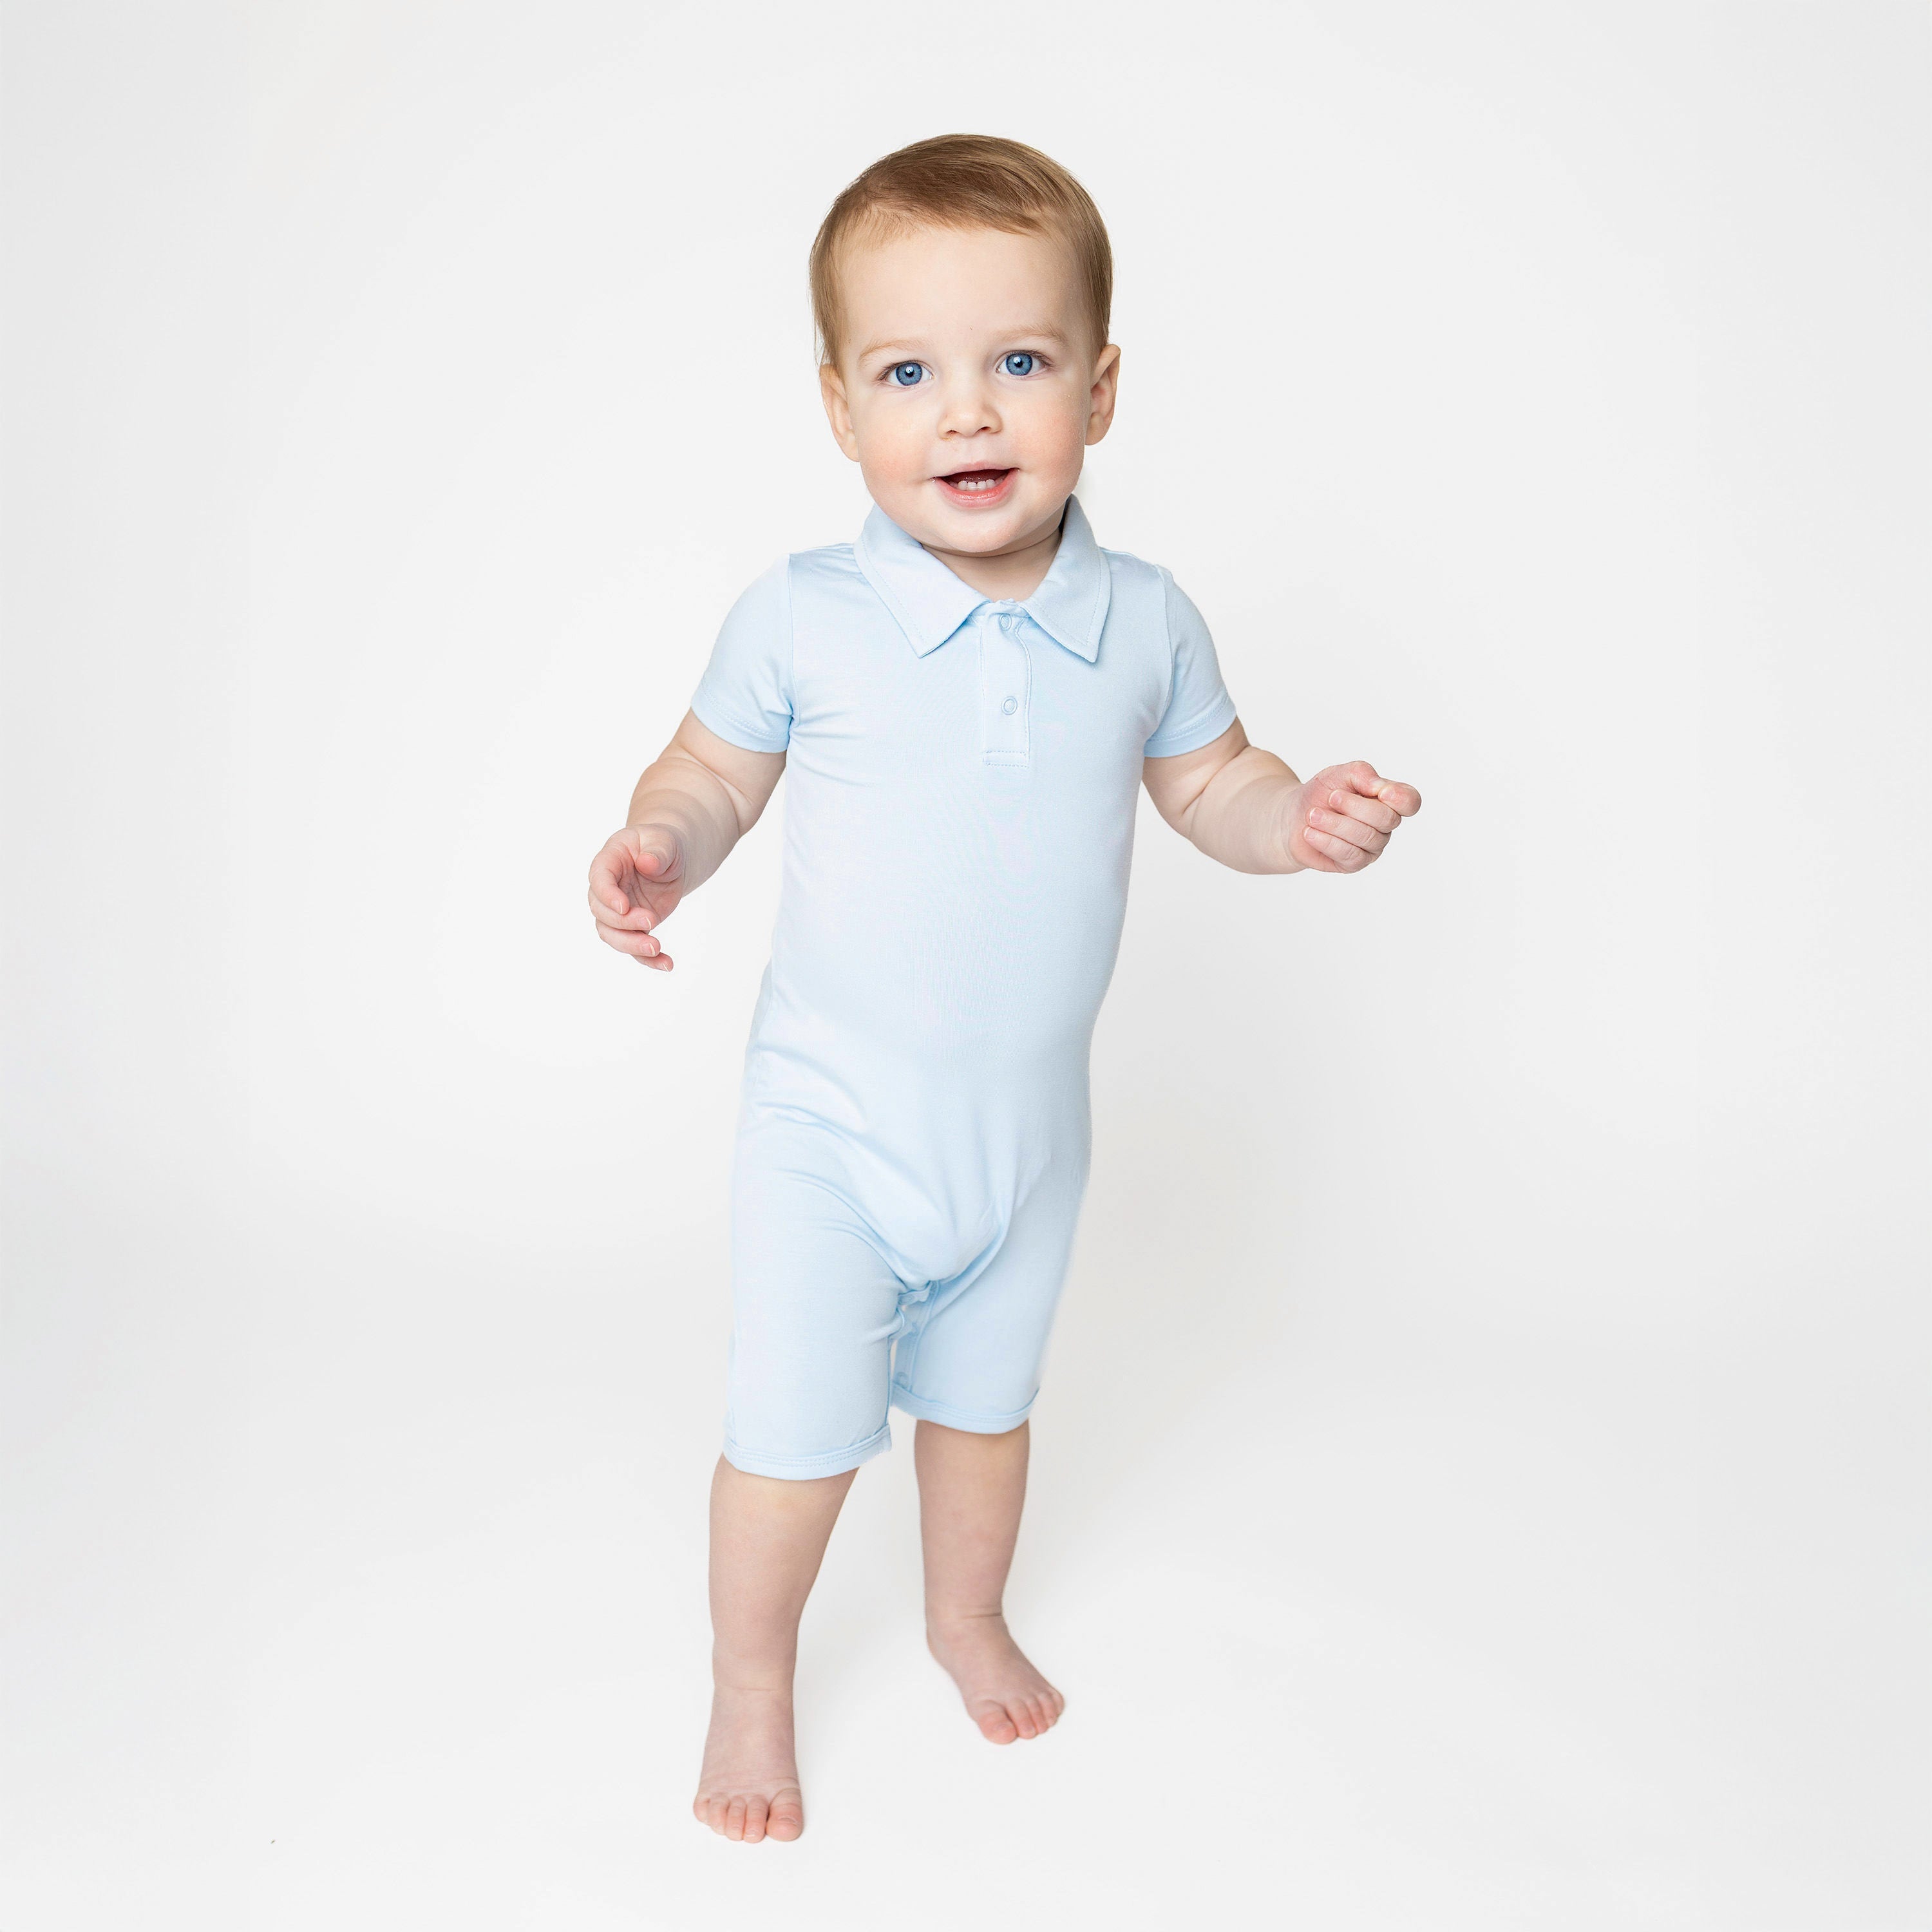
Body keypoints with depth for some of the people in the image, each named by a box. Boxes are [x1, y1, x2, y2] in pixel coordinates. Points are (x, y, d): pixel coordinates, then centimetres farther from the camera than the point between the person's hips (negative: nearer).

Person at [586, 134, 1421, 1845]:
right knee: (797, 1430, 6)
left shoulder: (1143, 622, -8)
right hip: (832, 1124, -2)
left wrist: (1302, 820, -13)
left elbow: (1206, 775, 6)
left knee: (985, 1397, 24)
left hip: (1030, 1123, 3)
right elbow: (716, 766, -1)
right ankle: (752, 1688, 35)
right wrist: (660, 845, -21)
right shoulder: (800, 620, -15)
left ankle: (969, 1617, 53)